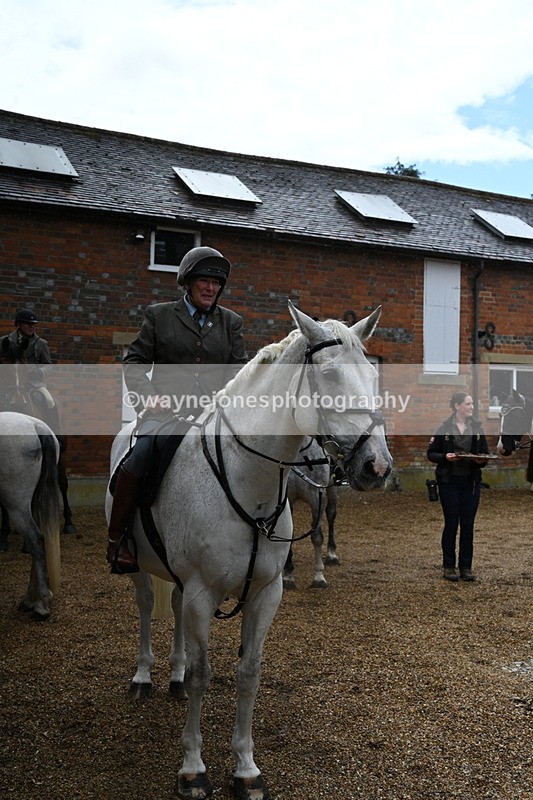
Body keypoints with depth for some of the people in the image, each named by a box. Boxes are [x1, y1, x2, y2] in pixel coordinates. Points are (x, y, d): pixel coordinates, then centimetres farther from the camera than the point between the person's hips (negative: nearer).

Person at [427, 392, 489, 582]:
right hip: (449, 482, -3)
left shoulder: (477, 428, 7)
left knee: (468, 525, 5)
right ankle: (448, 566, 13)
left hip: (471, 482, 3)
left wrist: (481, 460, -10)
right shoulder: (444, 428, -3)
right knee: (451, 524, 2)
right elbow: (431, 453, -1)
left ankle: (466, 567, 15)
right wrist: (445, 457, -19)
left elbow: (485, 454, 12)